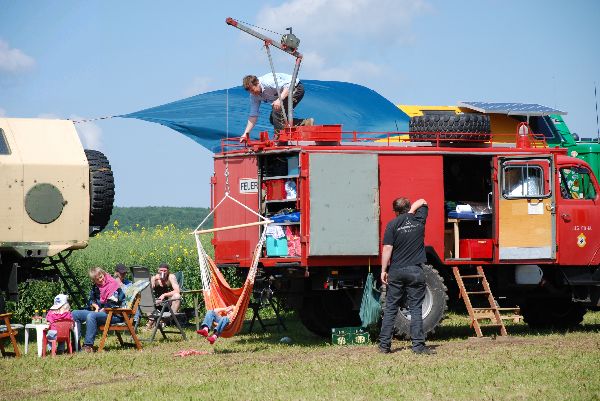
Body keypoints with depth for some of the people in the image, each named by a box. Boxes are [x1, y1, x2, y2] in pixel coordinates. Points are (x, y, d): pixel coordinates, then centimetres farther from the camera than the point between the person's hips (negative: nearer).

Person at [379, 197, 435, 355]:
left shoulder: (393, 225, -3)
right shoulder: (419, 220, 3)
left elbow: (387, 249, -8)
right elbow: (422, 202, 23)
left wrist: (384, 270, -4)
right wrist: (411, 211, 25)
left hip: (396, 271, 0)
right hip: (415, 271, 0)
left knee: (390, 309, 6)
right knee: (416, 309, 1)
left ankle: (384, 345, 7)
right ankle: (418, 345, -4)